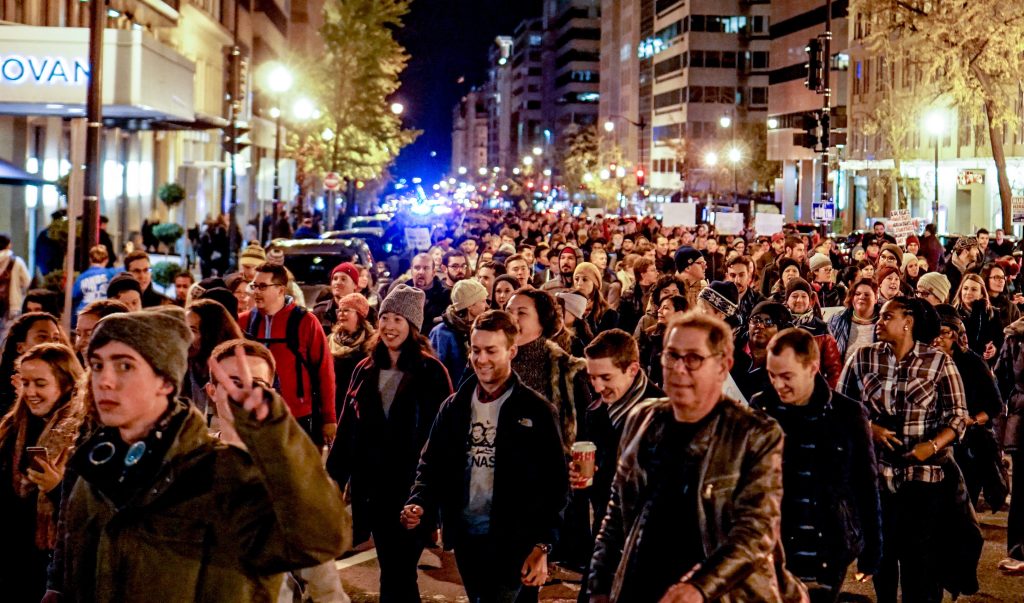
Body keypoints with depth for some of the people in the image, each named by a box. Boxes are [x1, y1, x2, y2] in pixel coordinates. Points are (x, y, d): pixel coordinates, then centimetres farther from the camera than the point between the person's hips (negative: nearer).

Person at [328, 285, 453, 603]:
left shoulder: (431, 372, -5)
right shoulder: (365, 370, 9)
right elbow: (347, 430, 12)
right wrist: (334, 477, 10)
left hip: (413, 486, -4)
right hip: (372, 485, 4)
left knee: (399, 573, -3)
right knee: (392, 571, 10)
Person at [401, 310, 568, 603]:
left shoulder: (536, 411, -5)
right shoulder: (455, 406, 9)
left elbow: (555, 484, -7)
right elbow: (432, 464, 12)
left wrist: (542, 546, -13)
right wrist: (420, 503, -8)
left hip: (514, 540, -5)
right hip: (465, 536, 5)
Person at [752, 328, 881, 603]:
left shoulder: (849, 414, -3)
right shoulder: (760, 408, -1)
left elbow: (866, 486, 4)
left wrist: (871, 552, 6)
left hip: (828, 553, 0)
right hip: (771, 549, 1)